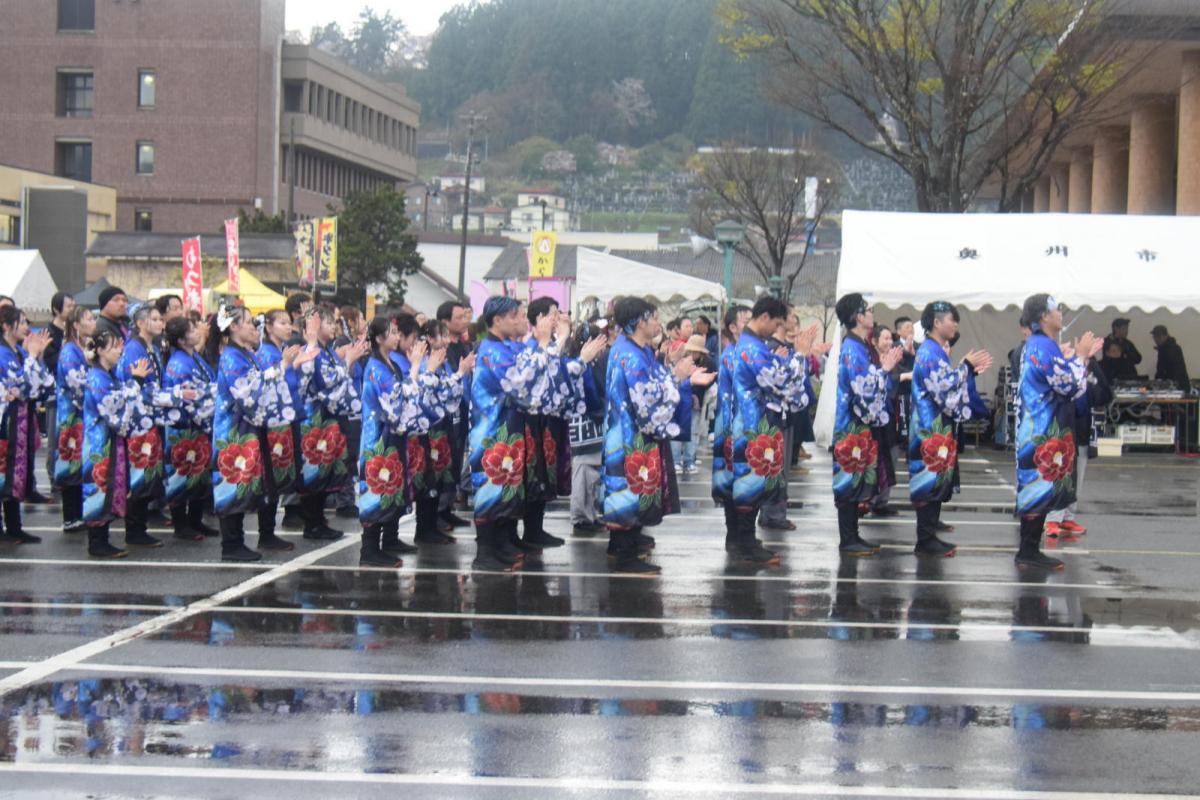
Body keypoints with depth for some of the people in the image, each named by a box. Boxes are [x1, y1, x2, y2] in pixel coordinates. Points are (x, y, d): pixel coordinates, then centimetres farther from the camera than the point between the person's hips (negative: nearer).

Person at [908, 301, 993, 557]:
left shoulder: (937, 351, 18)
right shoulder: (929, 352, -13)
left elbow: (950, 385, 20)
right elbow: (943, 386, -21)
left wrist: (970, 370, 10)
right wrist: (966, 366, -13)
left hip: (940, 426, 10)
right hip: (931, 427, -10)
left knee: (937, 481, 10)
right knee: (931, 481, -8)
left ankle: (929, 536, 14)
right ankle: (925, 541, -6)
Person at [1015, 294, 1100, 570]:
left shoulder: (1038, 345, 16)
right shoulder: (1044, 346, -17)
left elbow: (1060, 380, 18)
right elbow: (1070, 385, -20)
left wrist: (1082, 356, 15)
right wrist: (1080, 355, -7)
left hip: (1039, 430, 10)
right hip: (1045, 432, -10)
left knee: (1040, 490, 12)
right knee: (1041, 488, -7)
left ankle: (1029, 551, 15)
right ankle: (1028, 552, -3)